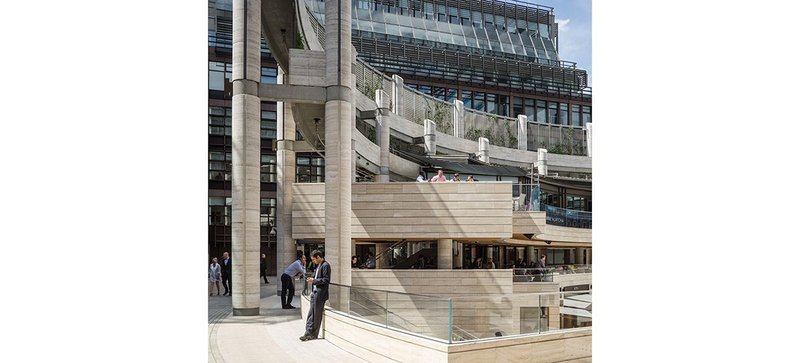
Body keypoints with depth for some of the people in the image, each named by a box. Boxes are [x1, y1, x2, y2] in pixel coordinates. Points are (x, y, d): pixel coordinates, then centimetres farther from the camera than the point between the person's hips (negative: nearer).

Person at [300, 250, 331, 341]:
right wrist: (312, 280, 8)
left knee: (317, 315, 1)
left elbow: (326, 280, -17)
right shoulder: (319, 265, 16)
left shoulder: (325, 265, -12)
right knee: (311, 314, 9)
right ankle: (308, 333, 13)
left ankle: (314, 335, 10)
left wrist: (314, 281, -16)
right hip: (314, 293, 9)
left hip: (320, 294, -9)